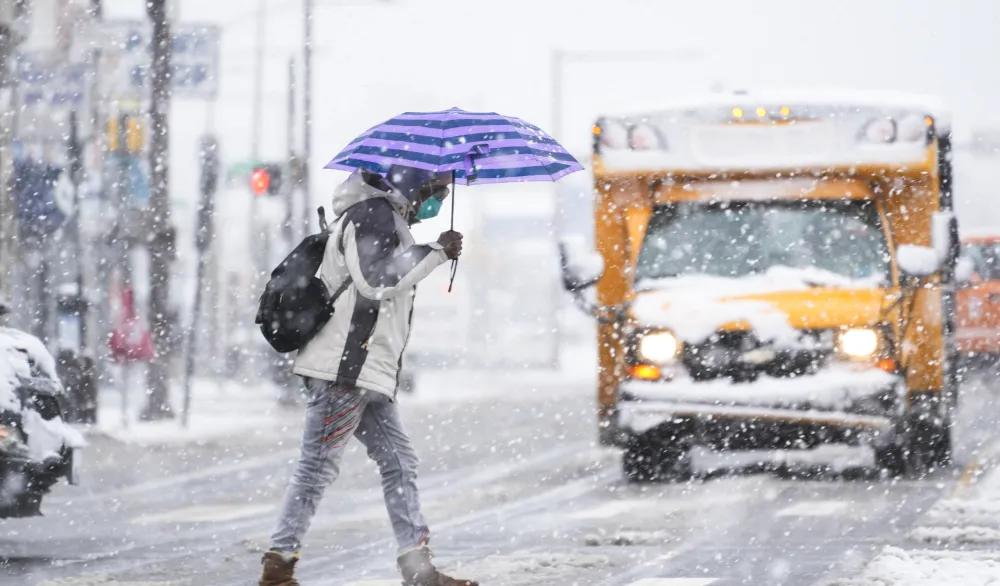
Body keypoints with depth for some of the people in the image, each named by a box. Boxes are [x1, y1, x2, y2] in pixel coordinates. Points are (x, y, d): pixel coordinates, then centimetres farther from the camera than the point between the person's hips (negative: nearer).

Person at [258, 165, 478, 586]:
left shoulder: (386, 218, 23)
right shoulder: (374, 213, -10)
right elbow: (374, 278, -22)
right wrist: (436, 252, -17)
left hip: (366, 373, 11)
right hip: (345, 367, -11)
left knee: (398, 462, 8)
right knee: (319, 464, -8)